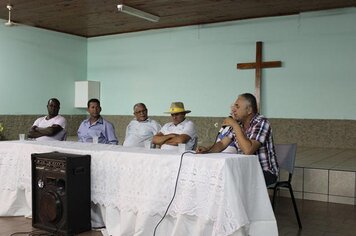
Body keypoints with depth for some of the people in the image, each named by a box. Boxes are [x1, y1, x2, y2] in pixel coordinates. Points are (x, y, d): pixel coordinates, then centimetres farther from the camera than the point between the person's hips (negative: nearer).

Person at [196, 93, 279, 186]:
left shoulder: (261, 122, -18)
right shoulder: (238, 122, 3)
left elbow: (248, 150, -31)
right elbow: (222, 144, 6)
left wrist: (235, 126, -26)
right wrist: (207, 149, -14)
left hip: (266, 172, -6)